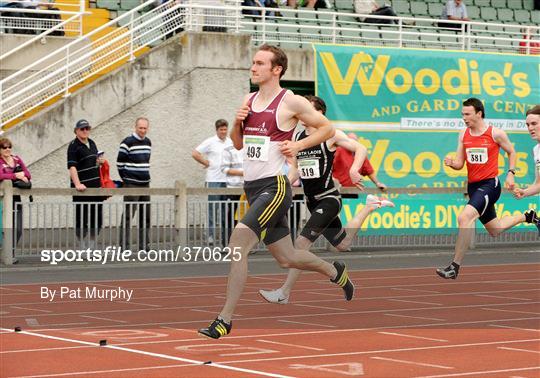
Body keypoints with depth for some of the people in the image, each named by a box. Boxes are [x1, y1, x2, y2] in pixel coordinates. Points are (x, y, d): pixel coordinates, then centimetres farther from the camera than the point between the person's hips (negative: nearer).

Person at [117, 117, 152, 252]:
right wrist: (126, 178, 0)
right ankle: (124, 245, -5)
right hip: (131, 185, -7)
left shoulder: (148, 142, 12)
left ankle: (144, 244, 15)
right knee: (128, 215, -7)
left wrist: (145, 176, 15)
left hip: (145, 184, 7)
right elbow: (120, 162, -5)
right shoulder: (127, 142, -9)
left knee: (145, 215, 8)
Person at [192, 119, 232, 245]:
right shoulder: (210, 142, -2)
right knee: (213, 208, -3)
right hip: (213, 180, -4)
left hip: (228, 180, 4)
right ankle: (211, 235, 1)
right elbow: (195, 153, -4)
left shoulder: (231, 142, 10)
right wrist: (206, 163, -3)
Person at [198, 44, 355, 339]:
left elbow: (327, 128, 0)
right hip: (252, 187, 8)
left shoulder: (290, 102, -8)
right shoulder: (249, 101, 12)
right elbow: (238, 144, 20)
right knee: (286, 258, 17)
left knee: (237, 245, -21)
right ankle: (335, 272, 44)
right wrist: (237, 123, 1)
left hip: (274, 186, -8)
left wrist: (298, 145, -12)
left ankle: (224, 320, -16)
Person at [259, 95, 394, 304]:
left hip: (329, 198, -8)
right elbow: (295, 169, 16)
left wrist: (354, 170, -25)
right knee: (342, 244, 21)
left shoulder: (331, 135, -10)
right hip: (312, 200, 8)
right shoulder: (297, 138, 8)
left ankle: (284, 293, -15)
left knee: (302, 241, -20)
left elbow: (360, 148, -9)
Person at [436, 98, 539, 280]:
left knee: (464, 218, -27)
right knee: (494, 230, 20)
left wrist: (510, 174, -3)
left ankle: (455, 267, -24)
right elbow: (460, 164, 6)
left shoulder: (496, 133, -9)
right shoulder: (463, 135, 4)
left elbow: (511, 152, 7)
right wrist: (451, 163, -16)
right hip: (472, 186, 7)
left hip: (490, 184, -7)